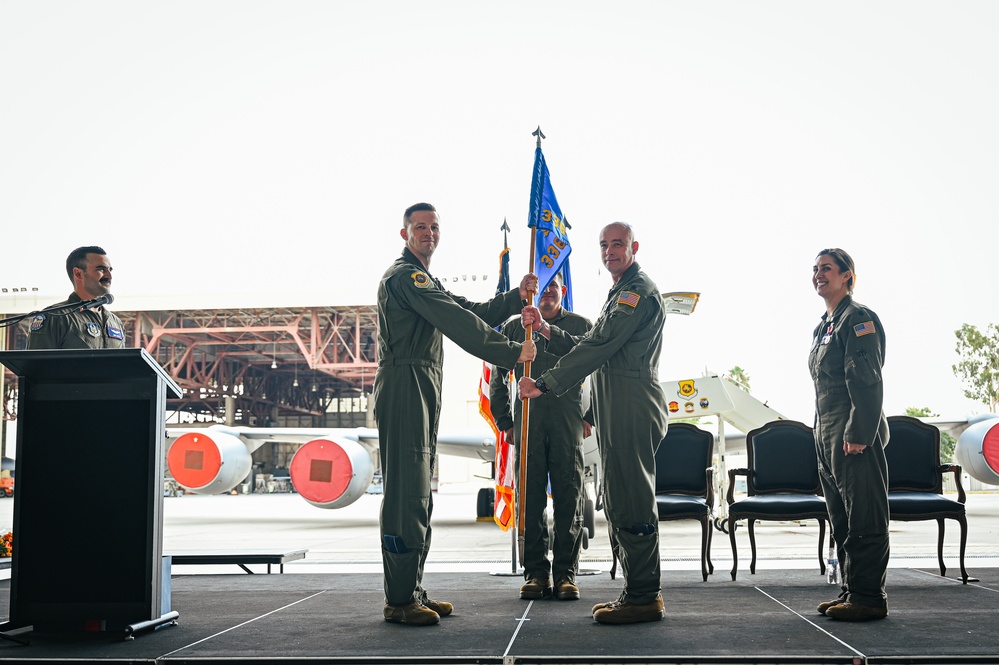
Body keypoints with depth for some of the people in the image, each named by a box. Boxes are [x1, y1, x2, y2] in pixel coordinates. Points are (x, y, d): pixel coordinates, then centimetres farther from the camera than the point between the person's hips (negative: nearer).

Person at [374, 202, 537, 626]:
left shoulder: (424, 281, 27)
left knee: (419, 495, 11)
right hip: (404, 388, -11)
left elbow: (471, 312, 23)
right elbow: (458, 323, -17)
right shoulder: (405, 275, -8)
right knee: (406, 492, -11)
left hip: (422, 392, 11)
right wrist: (511, 352, -18)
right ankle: (399, 601, -10)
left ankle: (412, 592, 16)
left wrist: (517, 297, 11)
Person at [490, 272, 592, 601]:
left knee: (569, 500, -1)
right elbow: (498, 377, 15)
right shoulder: (514, 327, 12)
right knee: (530, 500, 2)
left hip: (569, 426, -1)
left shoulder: (581, 326, 10)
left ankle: (566, 573, 5)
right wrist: (505, 422, 9)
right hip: (527, 426, 1)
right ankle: (536, 573, 8)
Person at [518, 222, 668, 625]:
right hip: (616, 412, 11)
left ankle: (643, 598, -4)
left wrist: (544, 384, -17)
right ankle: (639, 592, 20)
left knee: (630, 503, -9)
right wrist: (545, 329, 10)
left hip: (632, 410, -11)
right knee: (620, 504, 13)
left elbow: (598, 348, -17)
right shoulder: (622, 293, 26)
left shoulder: (639, 290, -9)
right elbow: (588, 347, 23)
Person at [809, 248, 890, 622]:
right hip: (829, 438, 10)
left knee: (864, 520, -6)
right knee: (842, 521, 12)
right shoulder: (824, 326, 19)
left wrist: (858, 434, -22)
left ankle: (868, 597, -2)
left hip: (856, 437, -10)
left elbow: (867, 382, -17)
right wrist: (823, 436, 18)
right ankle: (852, 591, 19)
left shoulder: (858, 319, -8)